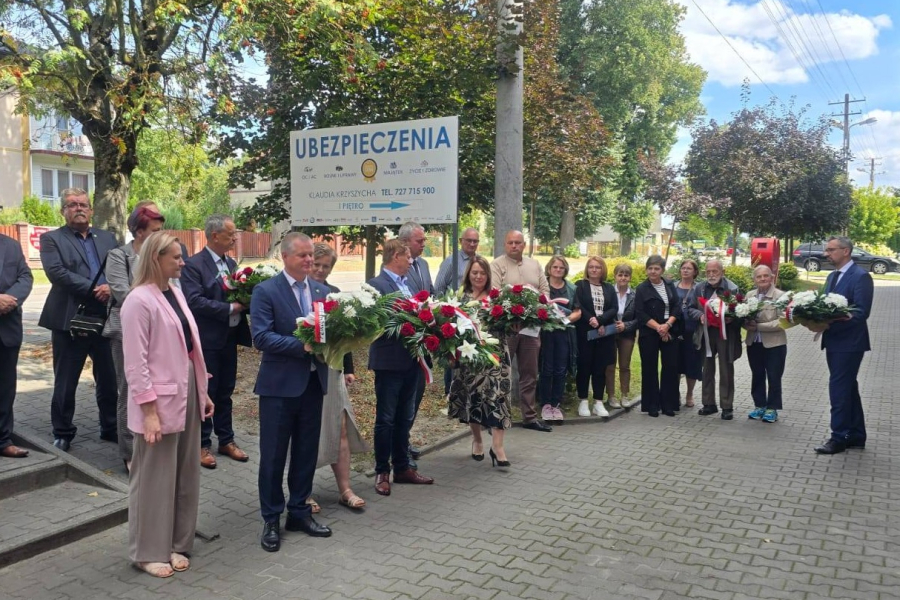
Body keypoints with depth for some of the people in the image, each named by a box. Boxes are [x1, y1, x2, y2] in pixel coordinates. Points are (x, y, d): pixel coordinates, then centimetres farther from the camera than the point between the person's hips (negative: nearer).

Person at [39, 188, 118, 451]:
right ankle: (62, 433, 22)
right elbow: (57, 272, -14)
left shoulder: (107, 238, 13)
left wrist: (111, 287, -16)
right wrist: (94, 290, -18)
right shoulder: (51, 239, 2)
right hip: (70, 320, -3)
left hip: (107, 319, 3)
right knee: (65, 382, 7)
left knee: (109, 379, 12)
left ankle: (111, 428, 26)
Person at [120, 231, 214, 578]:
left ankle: (175, 543, 29)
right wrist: (149, 410, -19)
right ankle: (148, 552, 21)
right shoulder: (139, 301, -15)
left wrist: (202, 391, 14)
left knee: (184, 475, 15)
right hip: (160, 400, -8)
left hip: (187, 394, 8)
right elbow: (136, 363, -17)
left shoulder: (175, 292, 9)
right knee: (154, 479, 6)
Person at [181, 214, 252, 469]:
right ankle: (202, 444, 17)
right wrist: (229, 308, -22)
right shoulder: (194, 264, -12)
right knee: (205, 393, 5)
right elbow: (194, 301, -22)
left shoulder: (231, 263, 10)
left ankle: (226, 440, 26)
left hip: (230, 337, 7)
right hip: (207, 340, -7)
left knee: (225, 392, 15)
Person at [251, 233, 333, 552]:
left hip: (314, 382, 5)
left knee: (306, 453, 14)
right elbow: (261, 337, -17)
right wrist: (302, 345, -24)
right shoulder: (266, 291, -9)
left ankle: (299, 512, 30)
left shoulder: (322, 291, 8)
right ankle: (271, 520, 21)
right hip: (279, 384, -5)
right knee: (273, 456, 6)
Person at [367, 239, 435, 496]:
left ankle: (402, 468, 28)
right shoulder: (377, 284, -12)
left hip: (411, 359, 8)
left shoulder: (407, 283, 14)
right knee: (385, 419, 4)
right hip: (389, 361, -8)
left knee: (405, 417, 16)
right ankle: (382, 472, 16)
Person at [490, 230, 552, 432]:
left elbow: (545, 290, 10)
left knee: (529, 374, 12)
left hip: (531, 326, 5)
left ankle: (529, 416, 21)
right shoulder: (497, 265, -4)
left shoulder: (535, 265, 14)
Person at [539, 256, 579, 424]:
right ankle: (545, 404, 11)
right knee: (546, 369, 0)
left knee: (561, 370, 5)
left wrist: (568, 318, -9)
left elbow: (578, 312, 9)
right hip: (546, 332, -3)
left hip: (565, 333, 4)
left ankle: (556, 405, 14)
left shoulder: (571, 288, 11)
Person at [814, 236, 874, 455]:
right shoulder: (832, 276, 14)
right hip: (834, 341, 9)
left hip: (849, 342, -9)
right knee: (847, 388, 14)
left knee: (839, 388, -6)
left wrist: (828, 325, -25)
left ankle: (839, 437, 4)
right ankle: (855, 436, 23)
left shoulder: (861, 276, -13)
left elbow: (861, 313, -20)